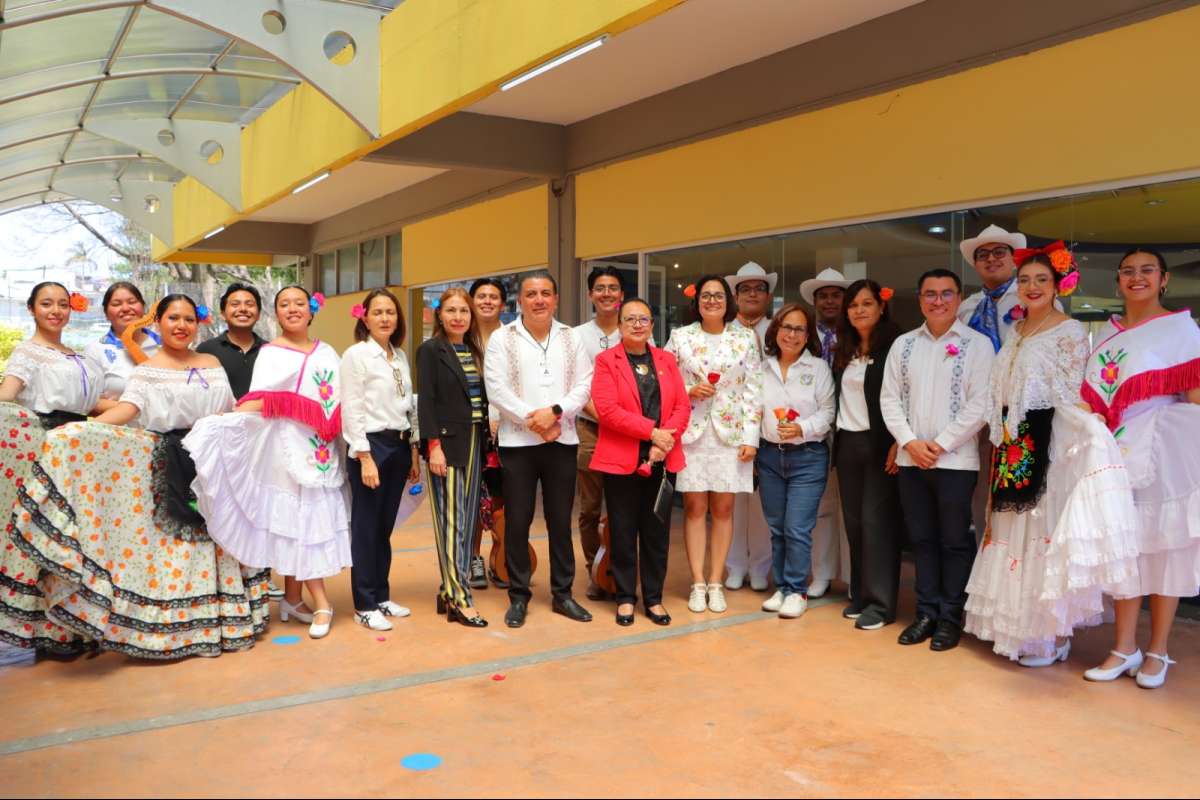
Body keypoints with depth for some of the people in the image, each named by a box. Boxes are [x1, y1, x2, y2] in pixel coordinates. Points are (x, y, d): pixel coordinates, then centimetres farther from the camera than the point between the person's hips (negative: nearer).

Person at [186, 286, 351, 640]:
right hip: (288, 445, -4)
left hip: (323, 448, 4)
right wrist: (222, 421, -27)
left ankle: (293, 597, 17)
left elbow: (338, 403, 13)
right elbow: (260, 400, -13)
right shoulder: (271, 353, 0)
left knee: (315, 520, 6)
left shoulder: (326, 353, 13)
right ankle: (321, 603, 1)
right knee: (296, 521, -4)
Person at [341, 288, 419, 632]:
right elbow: (351, 410, -12)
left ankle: (381, 596, 24)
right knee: (366, 528, 1)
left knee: (385, 526, 13)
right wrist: (365, 456, -16)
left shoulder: (400, 356, 12)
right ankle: (365, 606, 11)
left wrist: (414, 450, 12)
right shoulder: (356, 354, -8)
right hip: (371, 445, -6)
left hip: (399, 445, 6)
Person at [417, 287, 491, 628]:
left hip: (475, 443, 7)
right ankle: (458, 599, -1)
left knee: (468, 520, 7)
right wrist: (434, 445, -18)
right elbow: (426, 400, -10)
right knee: (452, 521, -5)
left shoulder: (474, 351, 15)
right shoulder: (430, 350, -3)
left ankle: (449, 589, 16)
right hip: (447, 442, -7)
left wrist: (486, 439, 10)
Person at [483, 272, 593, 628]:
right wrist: (534, 422, -13)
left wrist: (555, 412, -15)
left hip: (562, 441, 2)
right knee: (518, 521, 3)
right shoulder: (502, 338, 1)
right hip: (517, 442, -2)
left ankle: (563, 593, 19)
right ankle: (518, 597, 15)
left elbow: (584, 385, 1)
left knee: (560, 520, 8)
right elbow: (497, 389, -8)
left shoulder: (571, 338, 9)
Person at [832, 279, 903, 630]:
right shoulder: (843, 351, 13)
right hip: (847, 444, 6)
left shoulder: (894, 346, -7)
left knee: (877, 521, -5)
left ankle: (880, 603, 3)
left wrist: (897, 444, -17)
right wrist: (837, 441, 9)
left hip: (879, 444, -6)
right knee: (854, 521, 9)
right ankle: (860, 594, 19)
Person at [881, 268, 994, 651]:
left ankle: (950, 618, 16)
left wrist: (940, 444, -12)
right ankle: (926, 613, 22)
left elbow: (979, 404, -9)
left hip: (955, 460, -4)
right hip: (910, 459, 4)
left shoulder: (977, 344, -2)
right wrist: (910, 441, -7)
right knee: (922, 539, 11)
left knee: (955, 541, 4)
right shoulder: (903, 344, 9)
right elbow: (889, 398, 6)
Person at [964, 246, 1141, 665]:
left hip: (1048, 445, -7)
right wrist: (1003, 439, 13)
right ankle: (1020, 626, 21)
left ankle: (1053, 634, 8)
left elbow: (1070, 396, -11)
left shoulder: (1070, 332, -5)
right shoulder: (1015, 332, 15)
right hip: (1013, 447, 7)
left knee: (1048, 531, -3)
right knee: (1016, 531, 10)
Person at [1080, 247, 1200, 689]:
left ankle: (1157, 651, 15)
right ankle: (1125, 648, 15)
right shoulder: (1107, 333, 14)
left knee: (1163, 546, 4)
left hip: (1163, 451, -4)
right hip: (1116, 451, 4)